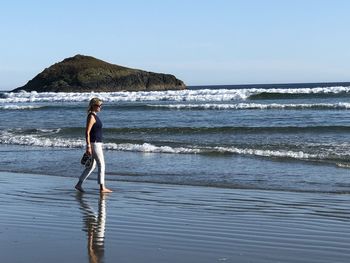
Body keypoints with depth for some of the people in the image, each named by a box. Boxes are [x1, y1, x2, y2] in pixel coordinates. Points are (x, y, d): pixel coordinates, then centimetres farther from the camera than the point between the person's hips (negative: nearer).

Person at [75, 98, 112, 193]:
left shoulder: (94, 116, 15)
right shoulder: (91, 117, -14)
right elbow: (87, 132, -19)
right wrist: (88, 147, -22)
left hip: (96, 143, 10)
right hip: (94, 144, -10)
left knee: (92, 166, 13)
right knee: (101, 165, -3)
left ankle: (79, 184, 16)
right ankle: (102, 187, 2)